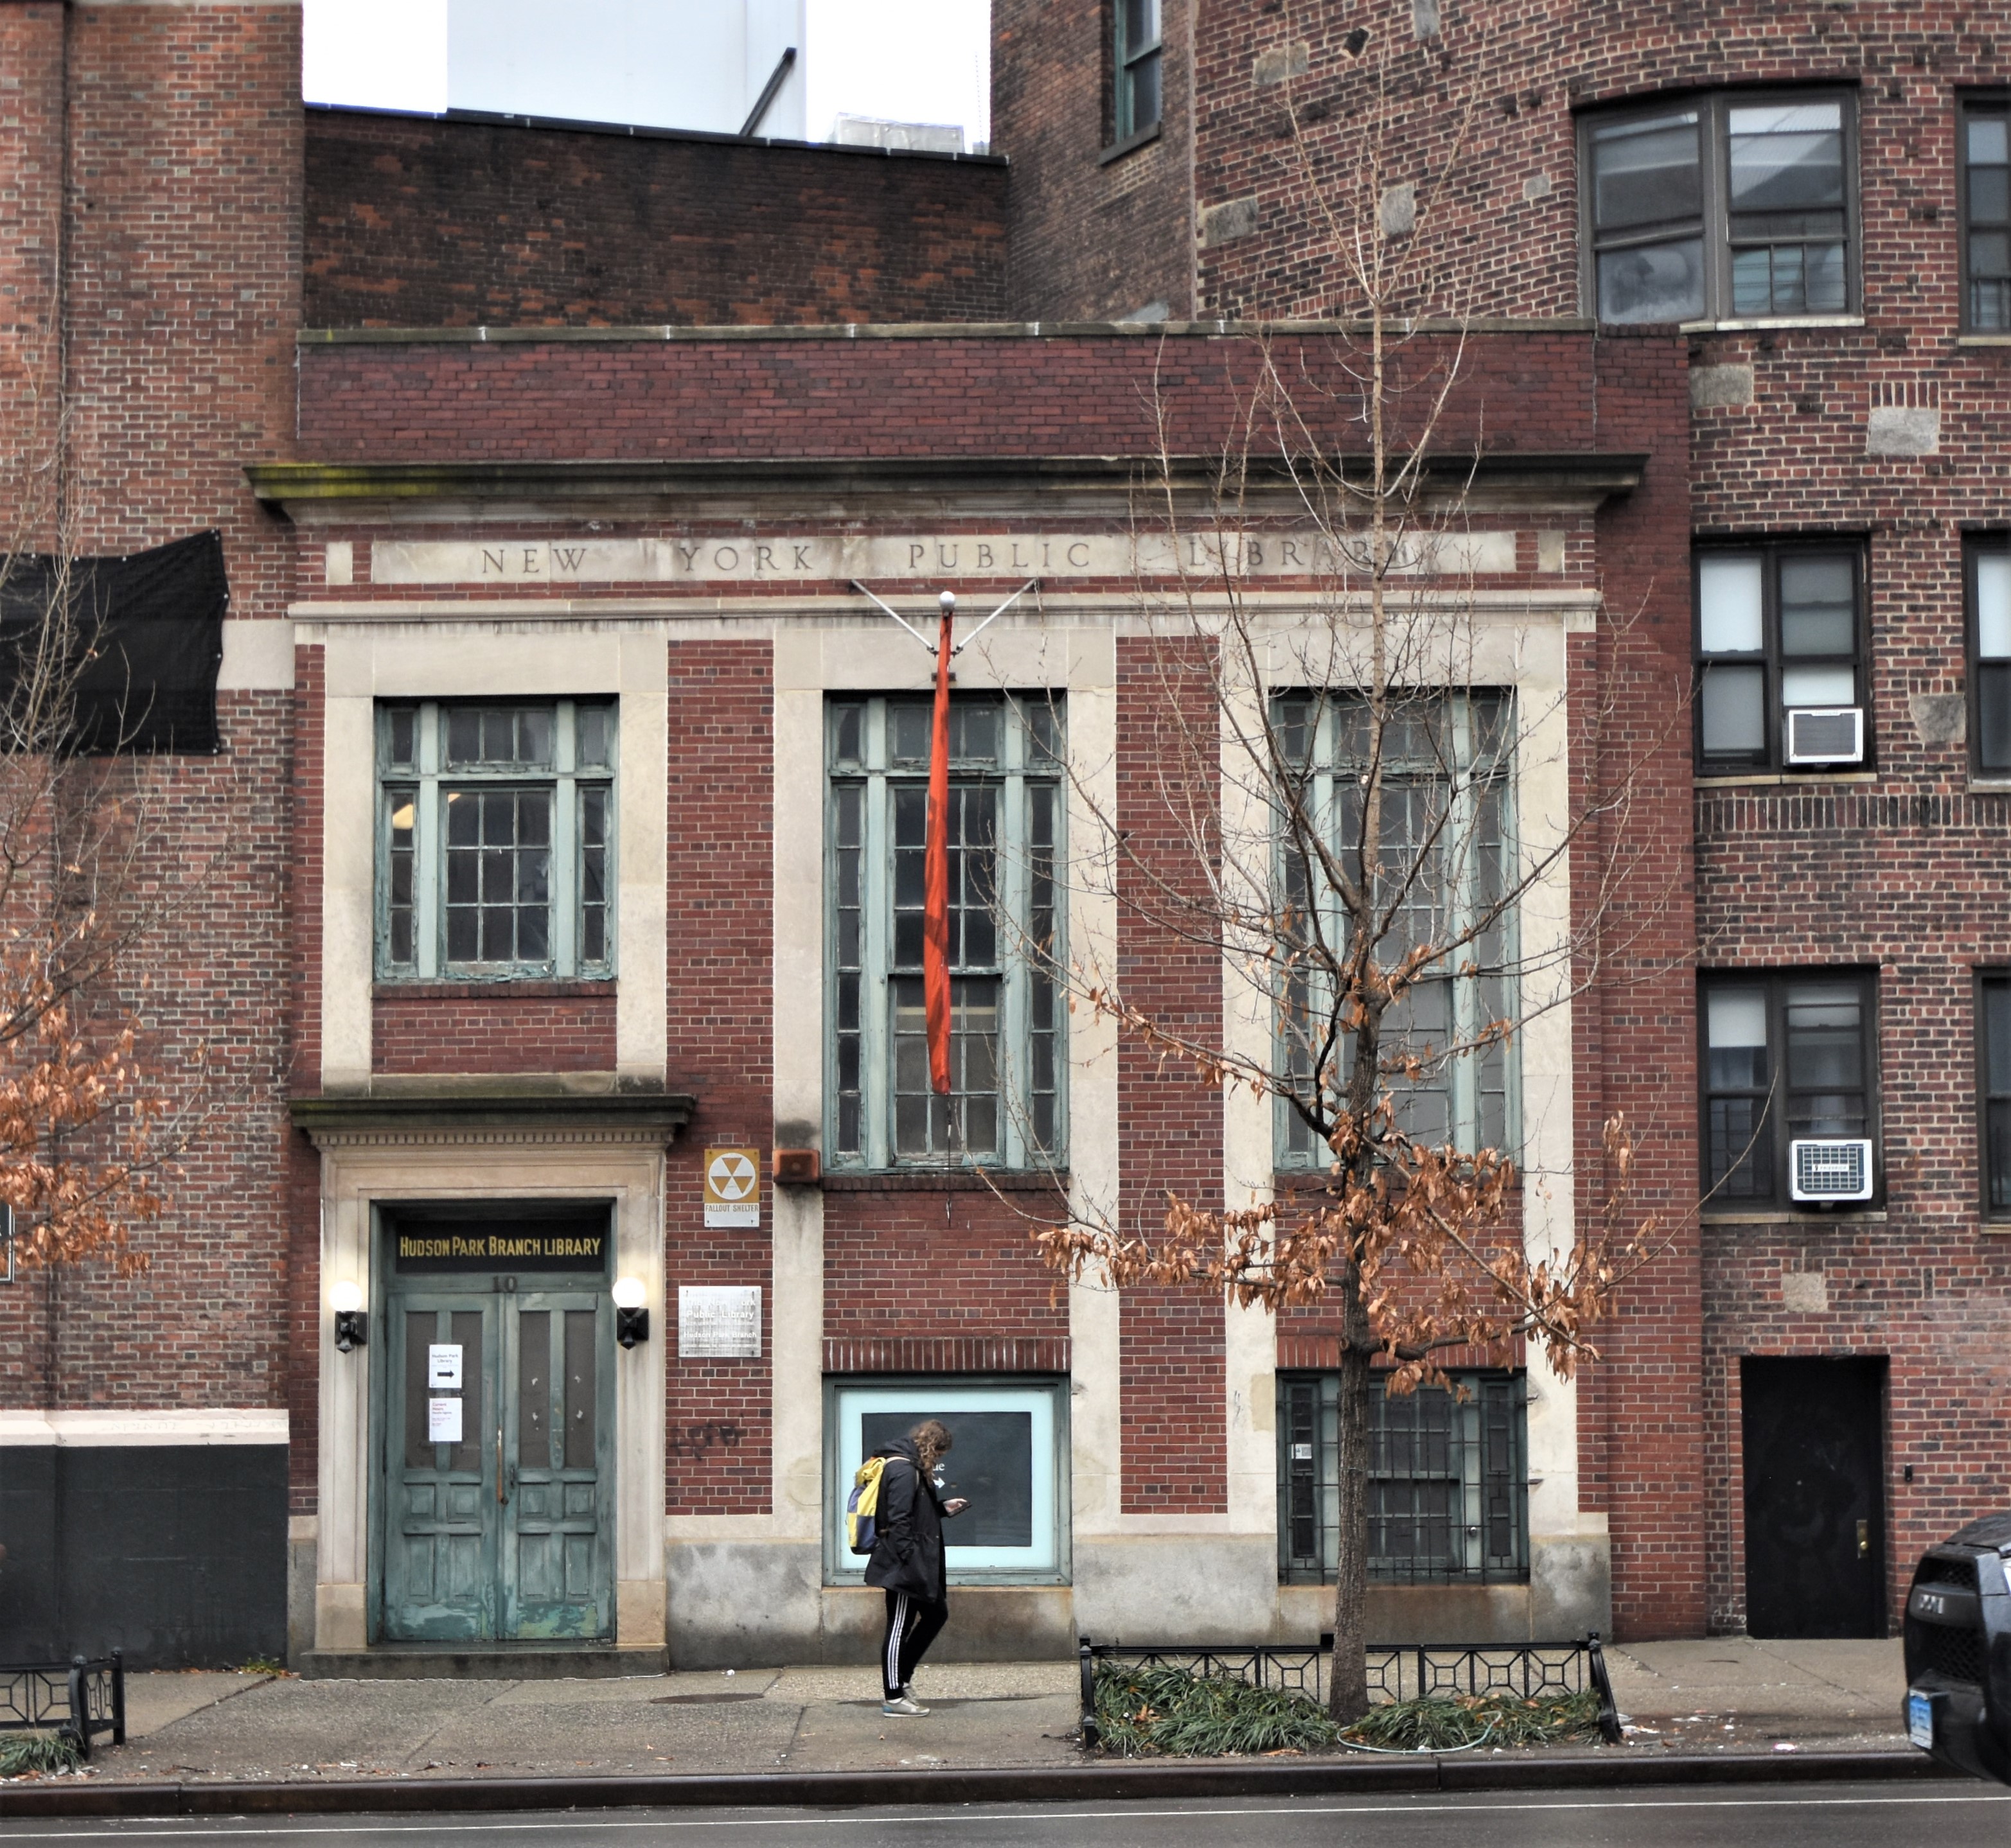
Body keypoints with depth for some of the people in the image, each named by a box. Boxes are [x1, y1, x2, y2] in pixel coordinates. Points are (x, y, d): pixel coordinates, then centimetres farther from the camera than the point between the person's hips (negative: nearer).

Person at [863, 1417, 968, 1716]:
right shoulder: (903, 1469, -17)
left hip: (917, 1566, 11)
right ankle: (894, 1697, 3)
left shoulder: (913, 1467, 16)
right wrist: (909, 1560, -24)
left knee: (936, 1613, 17)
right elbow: (898, 1520, -23)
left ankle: (902, 1677, 23)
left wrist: (944, 1508, 18)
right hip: (904, 1566, -11)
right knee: (900, 1628, -4)